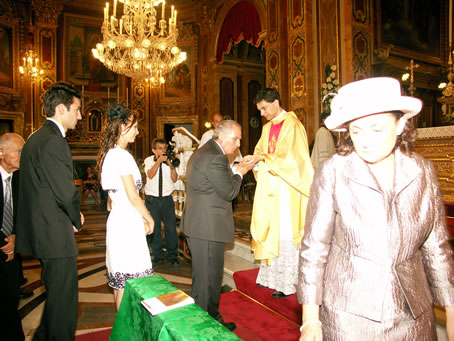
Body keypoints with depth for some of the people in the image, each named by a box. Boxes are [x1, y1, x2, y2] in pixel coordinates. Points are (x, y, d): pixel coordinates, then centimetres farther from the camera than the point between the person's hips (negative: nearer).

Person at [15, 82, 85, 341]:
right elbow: (66, 192, -24)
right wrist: (77, 220, -5)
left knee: (53, 295, 26)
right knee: (64, 301, 3)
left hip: (41, 230, 11)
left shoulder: (36, 138, 13)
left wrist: (72, 215, 9)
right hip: (56, 234, -11)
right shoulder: (53, 141, -20)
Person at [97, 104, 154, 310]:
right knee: (129, 280, 0)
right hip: (127, 222, -10)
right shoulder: (122, 156, -16)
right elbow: (133, 197, -16)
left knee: (120, 278, 18)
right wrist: (149, 218, -2)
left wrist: (141, 218, 16)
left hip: (118, 219, 10)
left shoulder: (110, 154, 12)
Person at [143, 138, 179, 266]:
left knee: (171, 228, 1)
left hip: (167, 199, 1)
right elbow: (150, 175, -16)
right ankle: (158, 255, 23)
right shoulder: (149, 161, 1)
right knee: (154, 229, 7)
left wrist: (171, 165, -15)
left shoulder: (169, 160, 5)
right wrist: (159, 161, -23)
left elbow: (174, 179, -3)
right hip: (152, 199, -1)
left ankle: (172, 256, 17)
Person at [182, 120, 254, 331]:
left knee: (201, 275, 23)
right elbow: (229, 192, -16)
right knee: (210, 277, 5)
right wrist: (238, 174, -1)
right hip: (208, 227, -11)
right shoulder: (215, 158, -19)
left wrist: (233, 171, 10)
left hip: (196, 225, 11)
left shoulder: (201, 152, 15)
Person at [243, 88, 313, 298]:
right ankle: (270, 275, 24)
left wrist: (263, 158, -16)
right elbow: (261, 151, 17)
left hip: (286, 188, -7)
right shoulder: (268, 127, 14)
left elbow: (290, 157, -18)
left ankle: (286, 283, 11)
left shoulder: (292, 125, -11)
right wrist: (254, 159, -3)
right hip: (269, 188, 8)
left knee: (284, 235, -1)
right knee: (270, 232, 12)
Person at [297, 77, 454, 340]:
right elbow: (314, 247, -10)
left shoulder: (423, 171, -3)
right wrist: (310, 320, -8)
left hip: (415, 317, 4)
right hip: (348, 315, -3)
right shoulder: (332, 172, -12)